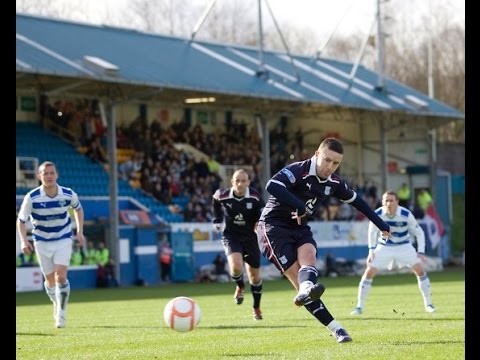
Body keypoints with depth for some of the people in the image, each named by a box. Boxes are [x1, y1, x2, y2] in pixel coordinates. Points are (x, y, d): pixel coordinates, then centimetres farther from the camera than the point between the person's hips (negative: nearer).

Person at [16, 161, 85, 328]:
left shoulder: (69, 194, -13)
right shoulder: (32, 197, -18)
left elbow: (78, 209, 9)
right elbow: (21, 221, -8)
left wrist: (80, 232, 4)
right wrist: (23, 241, -22)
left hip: (63, 240, 0)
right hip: (42, 241, 0)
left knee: (61, 277, -16)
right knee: (50, 280, 7)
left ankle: (61, 313, -2)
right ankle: (57, 304, 36)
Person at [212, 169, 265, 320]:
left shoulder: (255, 197, -16)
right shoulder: (223, 195, -15)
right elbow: (215, 201, 9)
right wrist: (217, 220, 9)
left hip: (250, 237, 1)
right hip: (231, 237, -1)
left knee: (255, 276, 10)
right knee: (236, 267, -27)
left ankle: (256, 308, 33)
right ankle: (240, 287, 9)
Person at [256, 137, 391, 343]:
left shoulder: (334, 183, 4)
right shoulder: (297, 171, -20)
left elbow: (356, 201, 21)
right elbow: (272, 186, -38)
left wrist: (381, 224, 26)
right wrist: (300, 206, -41)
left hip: (300, 228, 6)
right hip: (274, 226, -6)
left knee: (308, 257, -27)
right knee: (297, 276, -18)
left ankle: (305, 291, -51)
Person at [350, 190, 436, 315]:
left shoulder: (406, 214, -24)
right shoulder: (377, 214, -21)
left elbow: (419, 232, -11)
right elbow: (372, 232, -1)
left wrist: (421, 252, -19)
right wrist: (371, 251, -5)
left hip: (404, 246, 0)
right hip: (384, 247, 0)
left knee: (420, 270, -14)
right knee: (369, 272, -12)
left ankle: (428, 304, 1)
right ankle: (359, 306, -1)